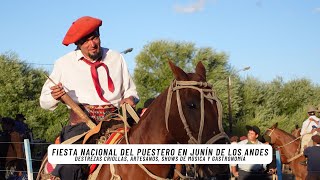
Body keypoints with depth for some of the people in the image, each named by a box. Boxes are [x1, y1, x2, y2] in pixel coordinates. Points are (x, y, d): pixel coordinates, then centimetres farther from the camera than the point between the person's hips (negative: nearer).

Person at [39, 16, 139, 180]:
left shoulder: (116, 58, 15)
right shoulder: (64, 64, 11)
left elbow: (130, 90, 24)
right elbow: (44, 101, 16)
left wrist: (130, 98, -1)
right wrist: (55, 97, -9)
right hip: (82, 121, -2)